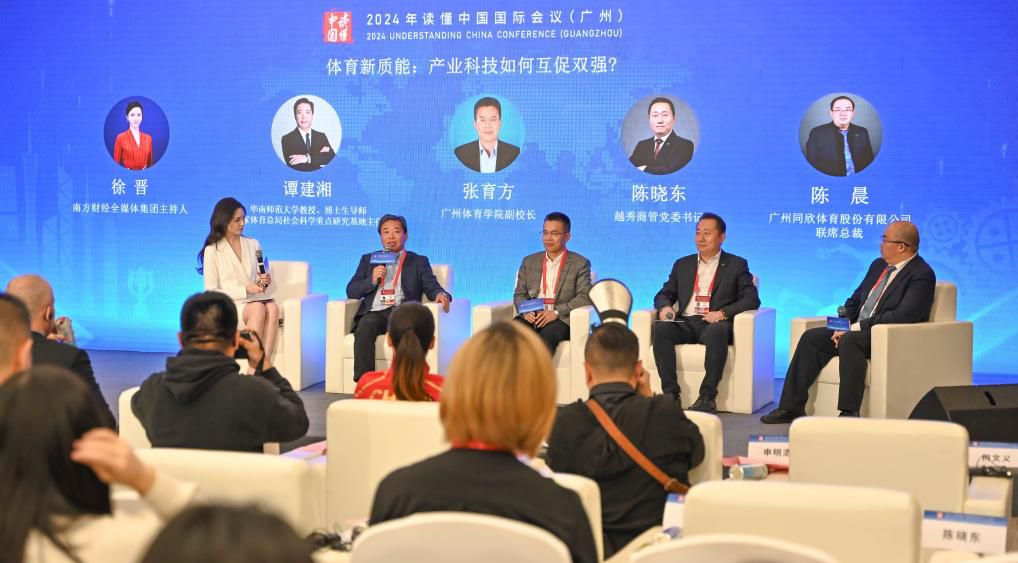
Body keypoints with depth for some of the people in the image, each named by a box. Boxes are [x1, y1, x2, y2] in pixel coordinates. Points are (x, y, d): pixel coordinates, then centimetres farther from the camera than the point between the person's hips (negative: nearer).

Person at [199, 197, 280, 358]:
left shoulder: (253, 244, 16)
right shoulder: (212, 251, 2)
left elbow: (268, 281, 18)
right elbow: (211, 293, -4)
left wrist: (266, 281, -7)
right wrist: (246, 290, -13)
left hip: (255, 300, 4)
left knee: (272, 308, -33)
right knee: (258, 308, -36)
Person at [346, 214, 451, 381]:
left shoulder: (418, 262, 22)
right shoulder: (368, 260, 27)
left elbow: (432, 287, 9)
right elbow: (351, 292, 19)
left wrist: (441, 294, -16)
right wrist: (372, 279, 1)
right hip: (374, 312, 1)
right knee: (365, 328, -35)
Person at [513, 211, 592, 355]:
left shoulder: (580, 264, 9)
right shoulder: (529, 262, 22)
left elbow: (585, 297, -3)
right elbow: (519, 294, 19)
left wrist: (557, 312, -16)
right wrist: (526, 310, -5)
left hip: (561, 320, -3)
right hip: (531, 317, 4)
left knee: (546, 337, -39)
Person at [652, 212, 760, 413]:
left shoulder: (736, 265, 11)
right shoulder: (682, 265, 23)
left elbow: (752, 299, 1)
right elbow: (664, 294, 21)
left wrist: (723, 313, -17)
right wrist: (665, 307, -5)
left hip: (714, 324, -3)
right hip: (685, 323, 3)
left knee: (717, 330, -39)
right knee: (661, 328, -30)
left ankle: (707, 397, -37)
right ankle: (671, 394, -31)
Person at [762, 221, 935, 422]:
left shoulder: (922, 275, -11)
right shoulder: (879, 265, 17)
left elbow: (903, 315, -22)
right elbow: (855, 300, 20)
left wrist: (857, 327, -21)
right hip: (857, 331, 9)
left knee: (850, 340, -35)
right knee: (811, 337, -6)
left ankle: (849, 412, -37)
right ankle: (791, 406, -7)